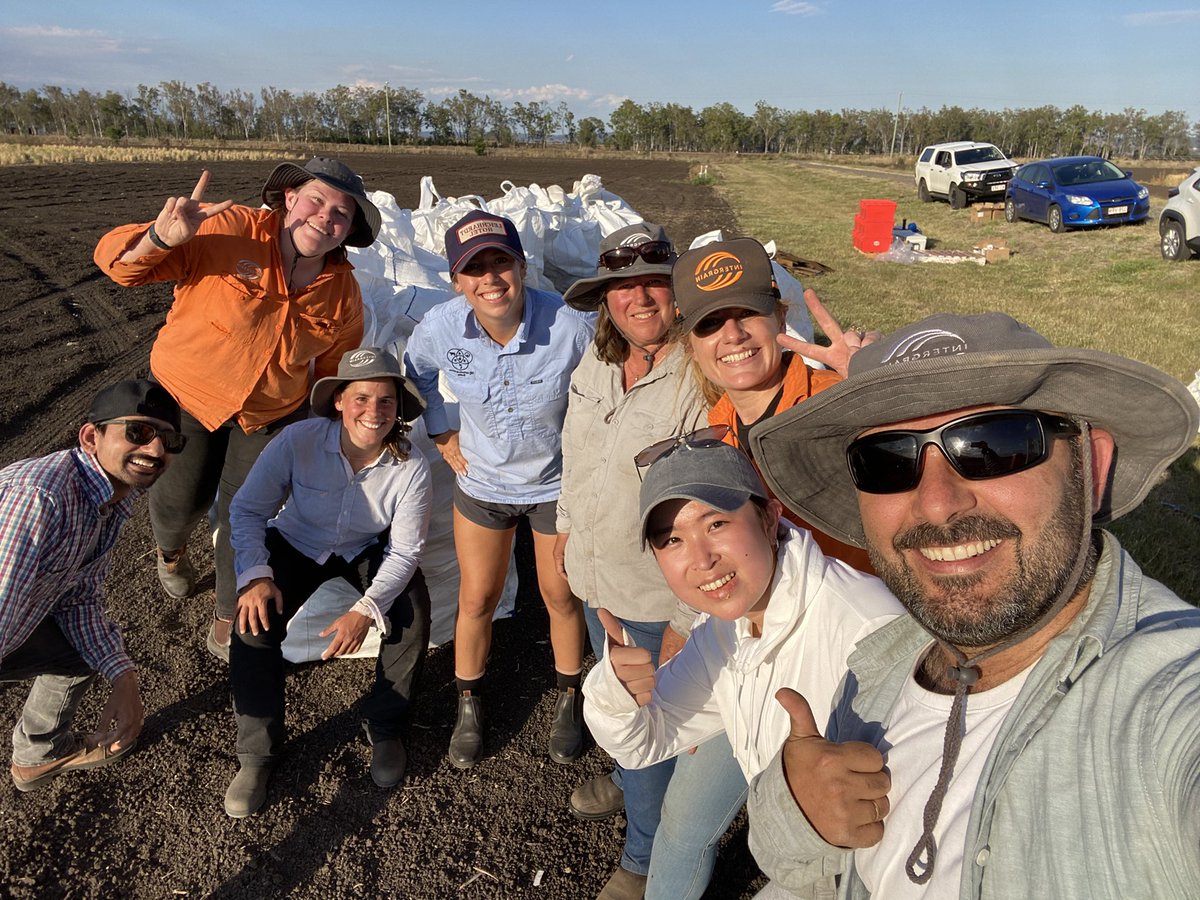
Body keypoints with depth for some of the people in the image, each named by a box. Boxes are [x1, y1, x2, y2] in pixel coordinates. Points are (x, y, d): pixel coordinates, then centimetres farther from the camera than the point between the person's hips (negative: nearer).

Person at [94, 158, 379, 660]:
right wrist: (162, 238, -44)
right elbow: (116, 258, -23)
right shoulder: (226, 232, -23)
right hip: (185, 393, -1)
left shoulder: (343, 293, -11)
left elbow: (335, 371, 3)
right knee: (183, 500, 7)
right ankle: (171, 548, 48)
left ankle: (229, 622, 28)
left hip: (272, 413, 2)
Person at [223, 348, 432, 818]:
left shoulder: (410, 466, -26)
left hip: (367, 552, 0)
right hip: (296, 545, 0)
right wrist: (256, 576, -32)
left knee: (413, 618, -23)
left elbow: (404, 551, -20)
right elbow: (247, 509, -18)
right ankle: (257, 753, -2)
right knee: (255, 620, -22)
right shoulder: (298, 440, -28)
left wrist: (365, 610, -33)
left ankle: (385, 729, 4)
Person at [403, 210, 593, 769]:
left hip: (558, 483, -1)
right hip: (482, 482, 2)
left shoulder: (569, 327, -30)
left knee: (561, 596, 14)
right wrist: (441, 434, 2)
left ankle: (569, 699, 40)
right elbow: (417, 371, 4)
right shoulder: (441, 327, -21)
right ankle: (468, 705, 38)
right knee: (476, 600, 12)